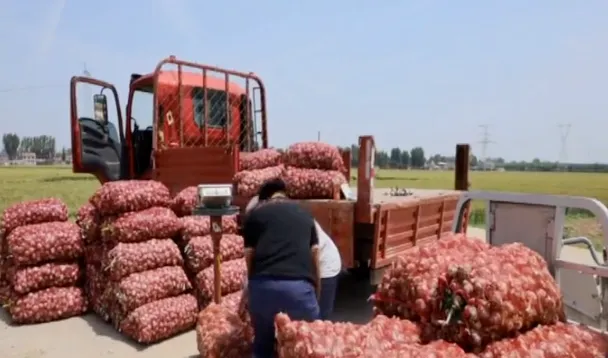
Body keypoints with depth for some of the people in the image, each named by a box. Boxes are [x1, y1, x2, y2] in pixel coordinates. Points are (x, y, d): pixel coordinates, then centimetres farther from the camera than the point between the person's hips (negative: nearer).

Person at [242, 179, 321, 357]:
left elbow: (249, 256, 15)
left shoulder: (254, 214, 17)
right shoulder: (304, 213, 22)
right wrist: (316, 293, 31)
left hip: (263, 285, 0)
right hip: (300, 285, 0)